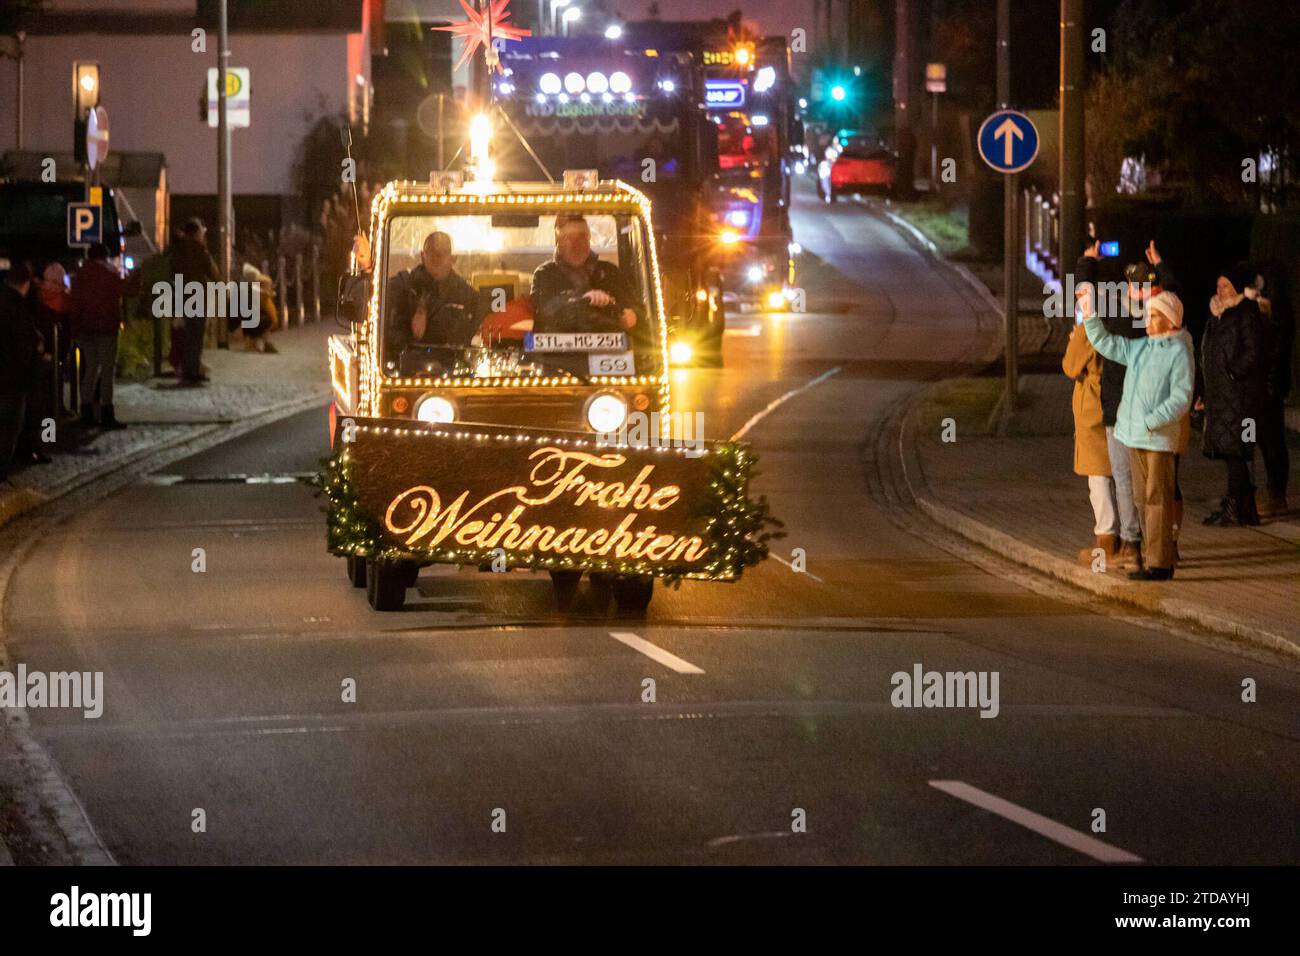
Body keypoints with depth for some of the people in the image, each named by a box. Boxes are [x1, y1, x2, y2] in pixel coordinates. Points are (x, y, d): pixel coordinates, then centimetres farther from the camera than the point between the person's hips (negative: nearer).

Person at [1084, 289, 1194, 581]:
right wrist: (1089, 317, 7)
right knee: (1143, 498, 12)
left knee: (1158, 499, -6)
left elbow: (1181, 397, -15)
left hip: (1160, 437, -8)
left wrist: (1152, 420, -21)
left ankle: (1160, 562, -5)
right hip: (1135, 436, 8)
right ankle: (1152, 555, 19)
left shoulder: (1179, 353, -9)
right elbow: (1107, 344, 19)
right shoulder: (1139, 348, 13)